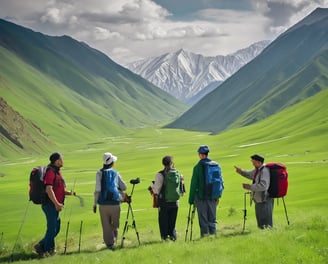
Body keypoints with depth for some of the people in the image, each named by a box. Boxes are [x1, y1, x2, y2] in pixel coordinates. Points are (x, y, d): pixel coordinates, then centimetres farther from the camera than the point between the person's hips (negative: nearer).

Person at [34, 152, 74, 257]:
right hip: (50, 204, -10)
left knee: (56, 228, 13)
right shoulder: (50, 171, -15)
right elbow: (48, 190, -22)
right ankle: (48, 250, 5)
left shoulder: (57, 171, 16)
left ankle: (41, 246, 19)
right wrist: (56, 204, -23)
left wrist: (68, 193, 6)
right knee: (52, 228, -4)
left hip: (55, 205, 10)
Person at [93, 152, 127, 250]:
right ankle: (114, 240, 15)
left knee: (106, 224, 5)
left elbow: (97, 189, -7)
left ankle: (109, 243, 2)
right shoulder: (116, 173, 6)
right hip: (115, 202, 2)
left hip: (103, 203, -2)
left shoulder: (100, 173, -1)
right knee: (115, 224, 15)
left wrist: (95, 203, 0)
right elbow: (124, 187, 13)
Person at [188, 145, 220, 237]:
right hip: (212, 197, 4)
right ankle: (213, 234, 11)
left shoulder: (198, 167, -9)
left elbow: (194, 184, -7)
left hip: (201, 196, -4)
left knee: (203, 219, 1)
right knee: (212, 218, 12)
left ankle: (205, 234, 0)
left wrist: (191, 199, -2)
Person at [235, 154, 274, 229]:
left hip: (264, 201, -10)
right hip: (259, 200, 10)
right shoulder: (257, 170, 8)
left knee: (266, 223, -4)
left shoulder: (264, 171, -22)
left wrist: (250, 187, -25)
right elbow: (250, 174, 29)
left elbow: (263, 186, -31)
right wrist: (241, 171, 13)